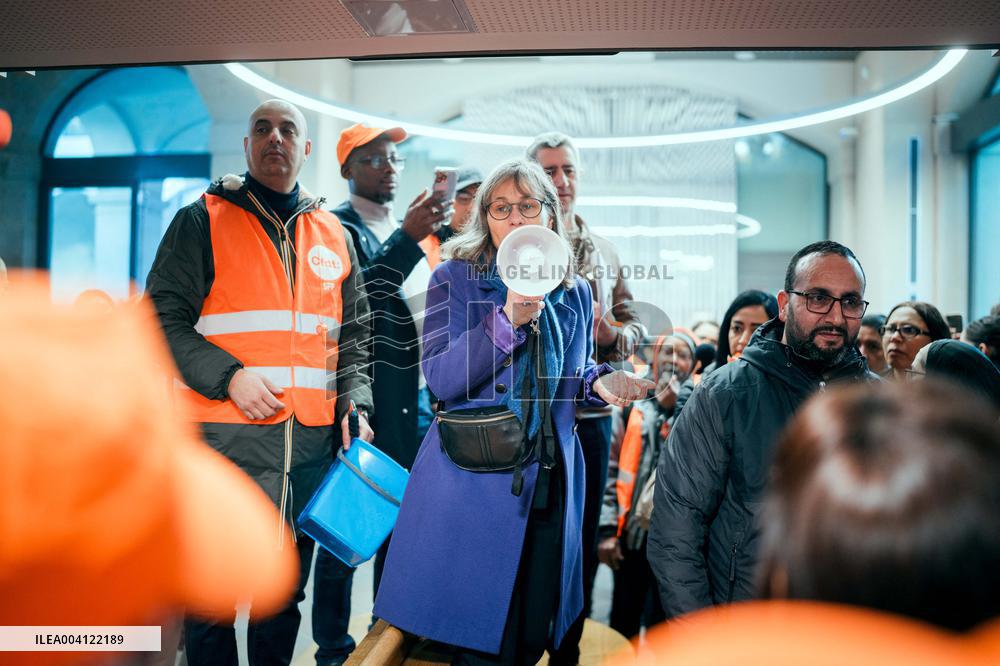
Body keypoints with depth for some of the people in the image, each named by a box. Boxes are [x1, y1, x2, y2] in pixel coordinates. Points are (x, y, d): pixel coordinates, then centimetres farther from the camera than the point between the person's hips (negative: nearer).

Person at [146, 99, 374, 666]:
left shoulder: (334, 235, 13)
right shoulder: (204, 221, 2)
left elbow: (354, 334, 17)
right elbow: (162, 320, -4)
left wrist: (354, 399, 2)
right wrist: (229, 377, -16)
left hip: (311, 443, 4)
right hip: (225, 438, -3)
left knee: (285, 593, 16)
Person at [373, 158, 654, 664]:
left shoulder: (573, 291, 9)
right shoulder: (454, 278, -1)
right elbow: (439, 378, -12)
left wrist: (597, 382, -5)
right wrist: (507, 319, -23)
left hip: (550, 480, 4)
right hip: (472, 480, -3)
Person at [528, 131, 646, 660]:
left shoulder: (604, 252, 14)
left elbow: (634, 327, 14)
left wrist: (610, 333, -6)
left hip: (590, 412, 5)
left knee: (582, 540, 12)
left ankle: (568, 649, 28)